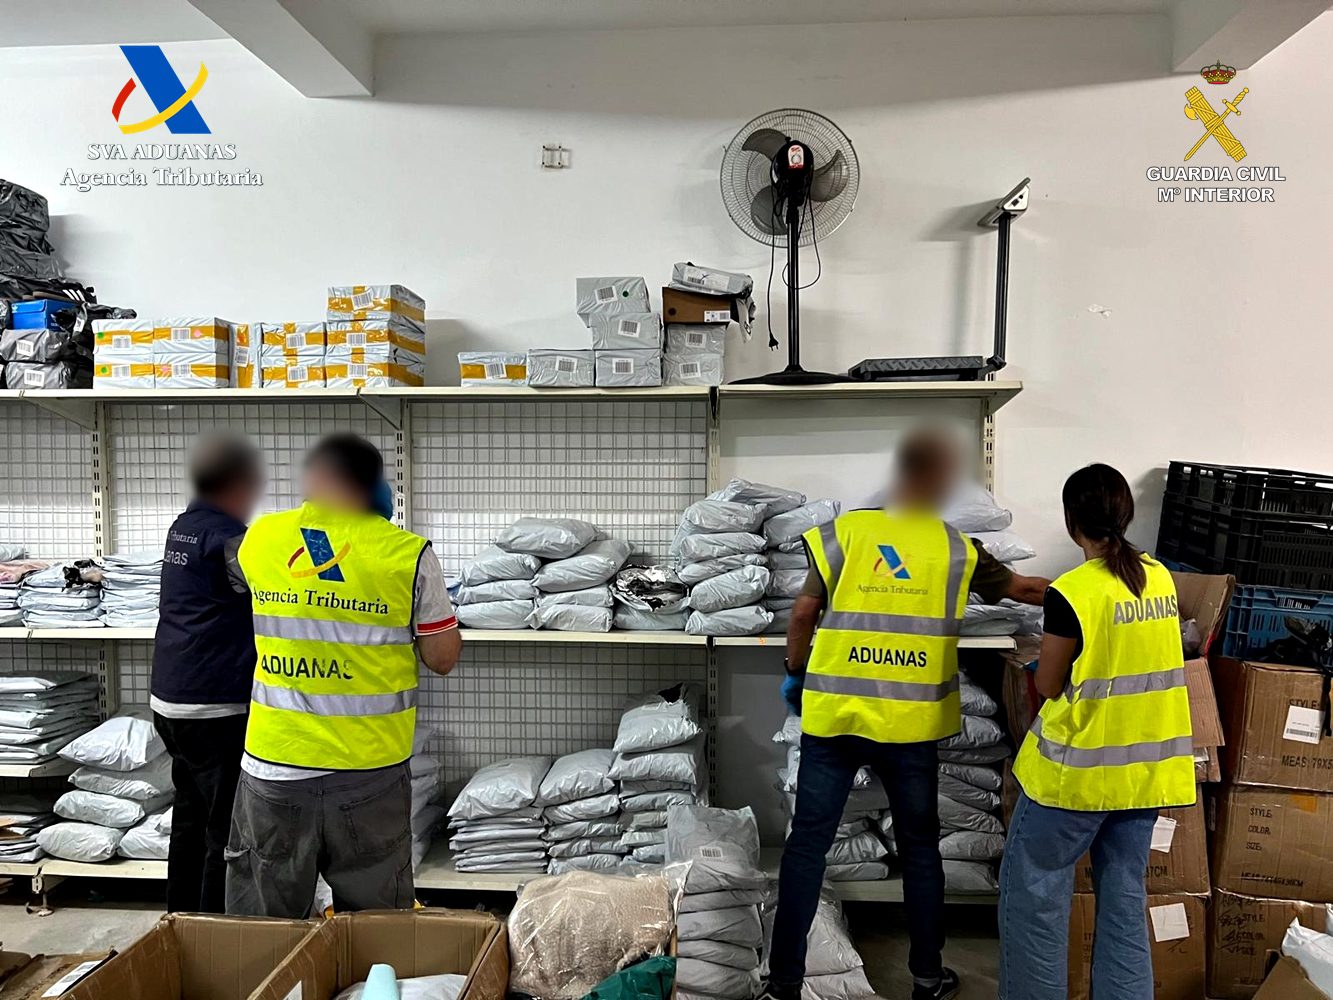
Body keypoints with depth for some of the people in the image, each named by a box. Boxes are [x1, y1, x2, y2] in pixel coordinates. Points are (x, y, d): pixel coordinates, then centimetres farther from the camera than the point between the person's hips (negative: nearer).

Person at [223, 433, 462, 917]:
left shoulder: (258, 537, -2)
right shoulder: (408, 554, -11)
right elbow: (442, 658, -3)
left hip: (274, 761, 2)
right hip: (369, 766, -1)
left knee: (262, 922, 19)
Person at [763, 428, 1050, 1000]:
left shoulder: (845, 531, 0)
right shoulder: (956, 549, 2)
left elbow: (803, 615, -1)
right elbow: (1022, 588, 16)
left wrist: (795, 673, 14)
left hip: (833, 714, 0)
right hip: (911, 722, 1)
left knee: (807, 844, 8)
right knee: (920, 847, 18)